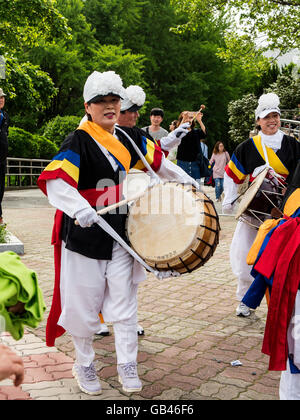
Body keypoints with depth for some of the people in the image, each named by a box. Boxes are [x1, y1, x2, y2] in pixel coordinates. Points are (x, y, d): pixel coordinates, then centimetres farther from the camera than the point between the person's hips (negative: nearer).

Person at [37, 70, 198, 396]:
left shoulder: (129, 137, 6)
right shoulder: (78, 142, -14)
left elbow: (157, 161, 23)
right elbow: (54, 180, -28)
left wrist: (186, 181, 18)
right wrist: (80, 209, -43)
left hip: (122, 233, 5)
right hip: (85, 235, -5)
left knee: (124, 302, 9)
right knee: (84, 302, 7)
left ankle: (127, 366, 23)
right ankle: (84, 364, 29)